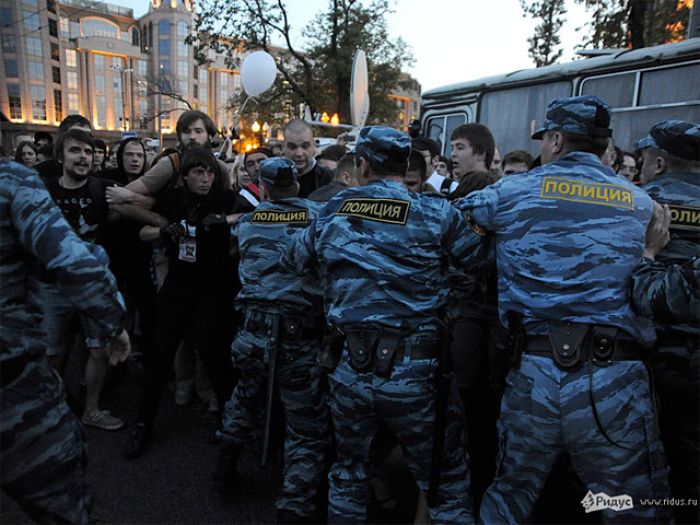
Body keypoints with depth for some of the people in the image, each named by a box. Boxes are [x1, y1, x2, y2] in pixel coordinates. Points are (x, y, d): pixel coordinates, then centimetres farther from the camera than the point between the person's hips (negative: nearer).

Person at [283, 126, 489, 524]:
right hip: (414, 372, -3)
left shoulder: (330, 213, 3)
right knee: (448, 484, 16)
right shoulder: (436, 213, -9)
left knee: (349, 473, 25)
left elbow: (293, 261, 16)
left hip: (349, 367, 4)